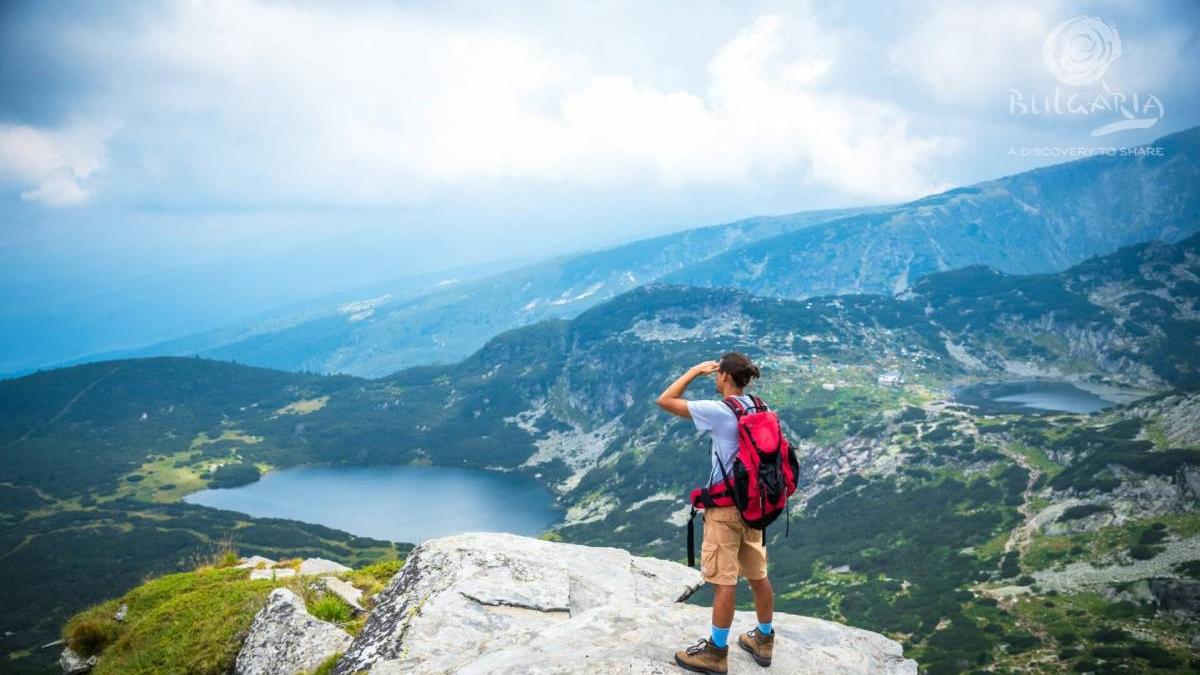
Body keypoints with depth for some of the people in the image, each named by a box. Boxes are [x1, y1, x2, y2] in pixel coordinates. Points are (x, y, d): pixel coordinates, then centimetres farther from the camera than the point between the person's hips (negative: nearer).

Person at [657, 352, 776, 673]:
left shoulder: (718, 412, -18)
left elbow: (665, 401, -13)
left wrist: (696, 370, -4)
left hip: (726, 506, -7)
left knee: (724, 582, 1)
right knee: (758, 576, 17)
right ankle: (764, 640, 31)